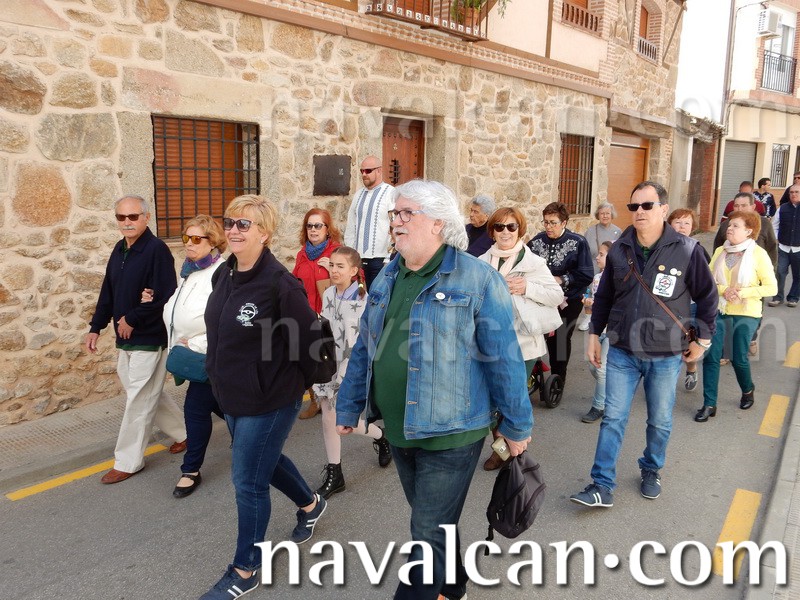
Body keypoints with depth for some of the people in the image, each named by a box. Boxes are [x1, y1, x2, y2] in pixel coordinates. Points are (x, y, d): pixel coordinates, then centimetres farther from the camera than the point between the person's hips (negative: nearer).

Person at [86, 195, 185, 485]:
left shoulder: (156, 250, -17)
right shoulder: (120, 249, 9)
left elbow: (166, 297, -23)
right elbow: (108, 292, 16)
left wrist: (132, 319, -17)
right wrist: (95, 327, 13)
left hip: (150, 339, -9)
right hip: (125, 339, 9)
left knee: (139, 401, 1)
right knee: (148, 394, 18)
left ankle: (128, 462, 14)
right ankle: (184, 433, 36)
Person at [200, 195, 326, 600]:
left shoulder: (279, 283, -24)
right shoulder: (223, 275, 2)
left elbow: (311, 338, -19)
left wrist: (298, 382, -7)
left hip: (270, 400, -9)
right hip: (231, 397, 9)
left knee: (248, 482, 3)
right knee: (266, 461, 26)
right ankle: (310, 503, 53)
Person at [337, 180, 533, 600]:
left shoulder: (476, 279, -14)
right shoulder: (388, 278, 7)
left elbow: (503, 358, -12)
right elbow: (365, 347, 12)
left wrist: (516, 425, -8)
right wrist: (349, 406, 13)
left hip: (449, 433, -7)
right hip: (398, 430, 7)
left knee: (429, 534, 4)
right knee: (433, 521, 24)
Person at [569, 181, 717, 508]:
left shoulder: (687, 250, -9)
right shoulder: (619, 249, 0)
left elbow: (708, 296, 1)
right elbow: (603, 296, 10)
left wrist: (702, 338, 2)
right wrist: (594, 334, 7)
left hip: (666, 355, -1)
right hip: (622, 352, 2)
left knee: (660, 421, 14)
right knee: (613, 418, 1)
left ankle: (651, 471, 37)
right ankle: (602, 486, 7)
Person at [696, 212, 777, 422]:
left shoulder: (758, 254, -8)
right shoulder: (720, 251, 3)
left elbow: (771, 287, -8)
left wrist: (743, 292, -19)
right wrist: (723, 290, -16)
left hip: (746, 314, -3)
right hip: (718, 311, 3)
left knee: (739, 358, 4)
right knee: (711, 356, -3)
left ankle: (747, 390, 37)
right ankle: (709, 404, 6)